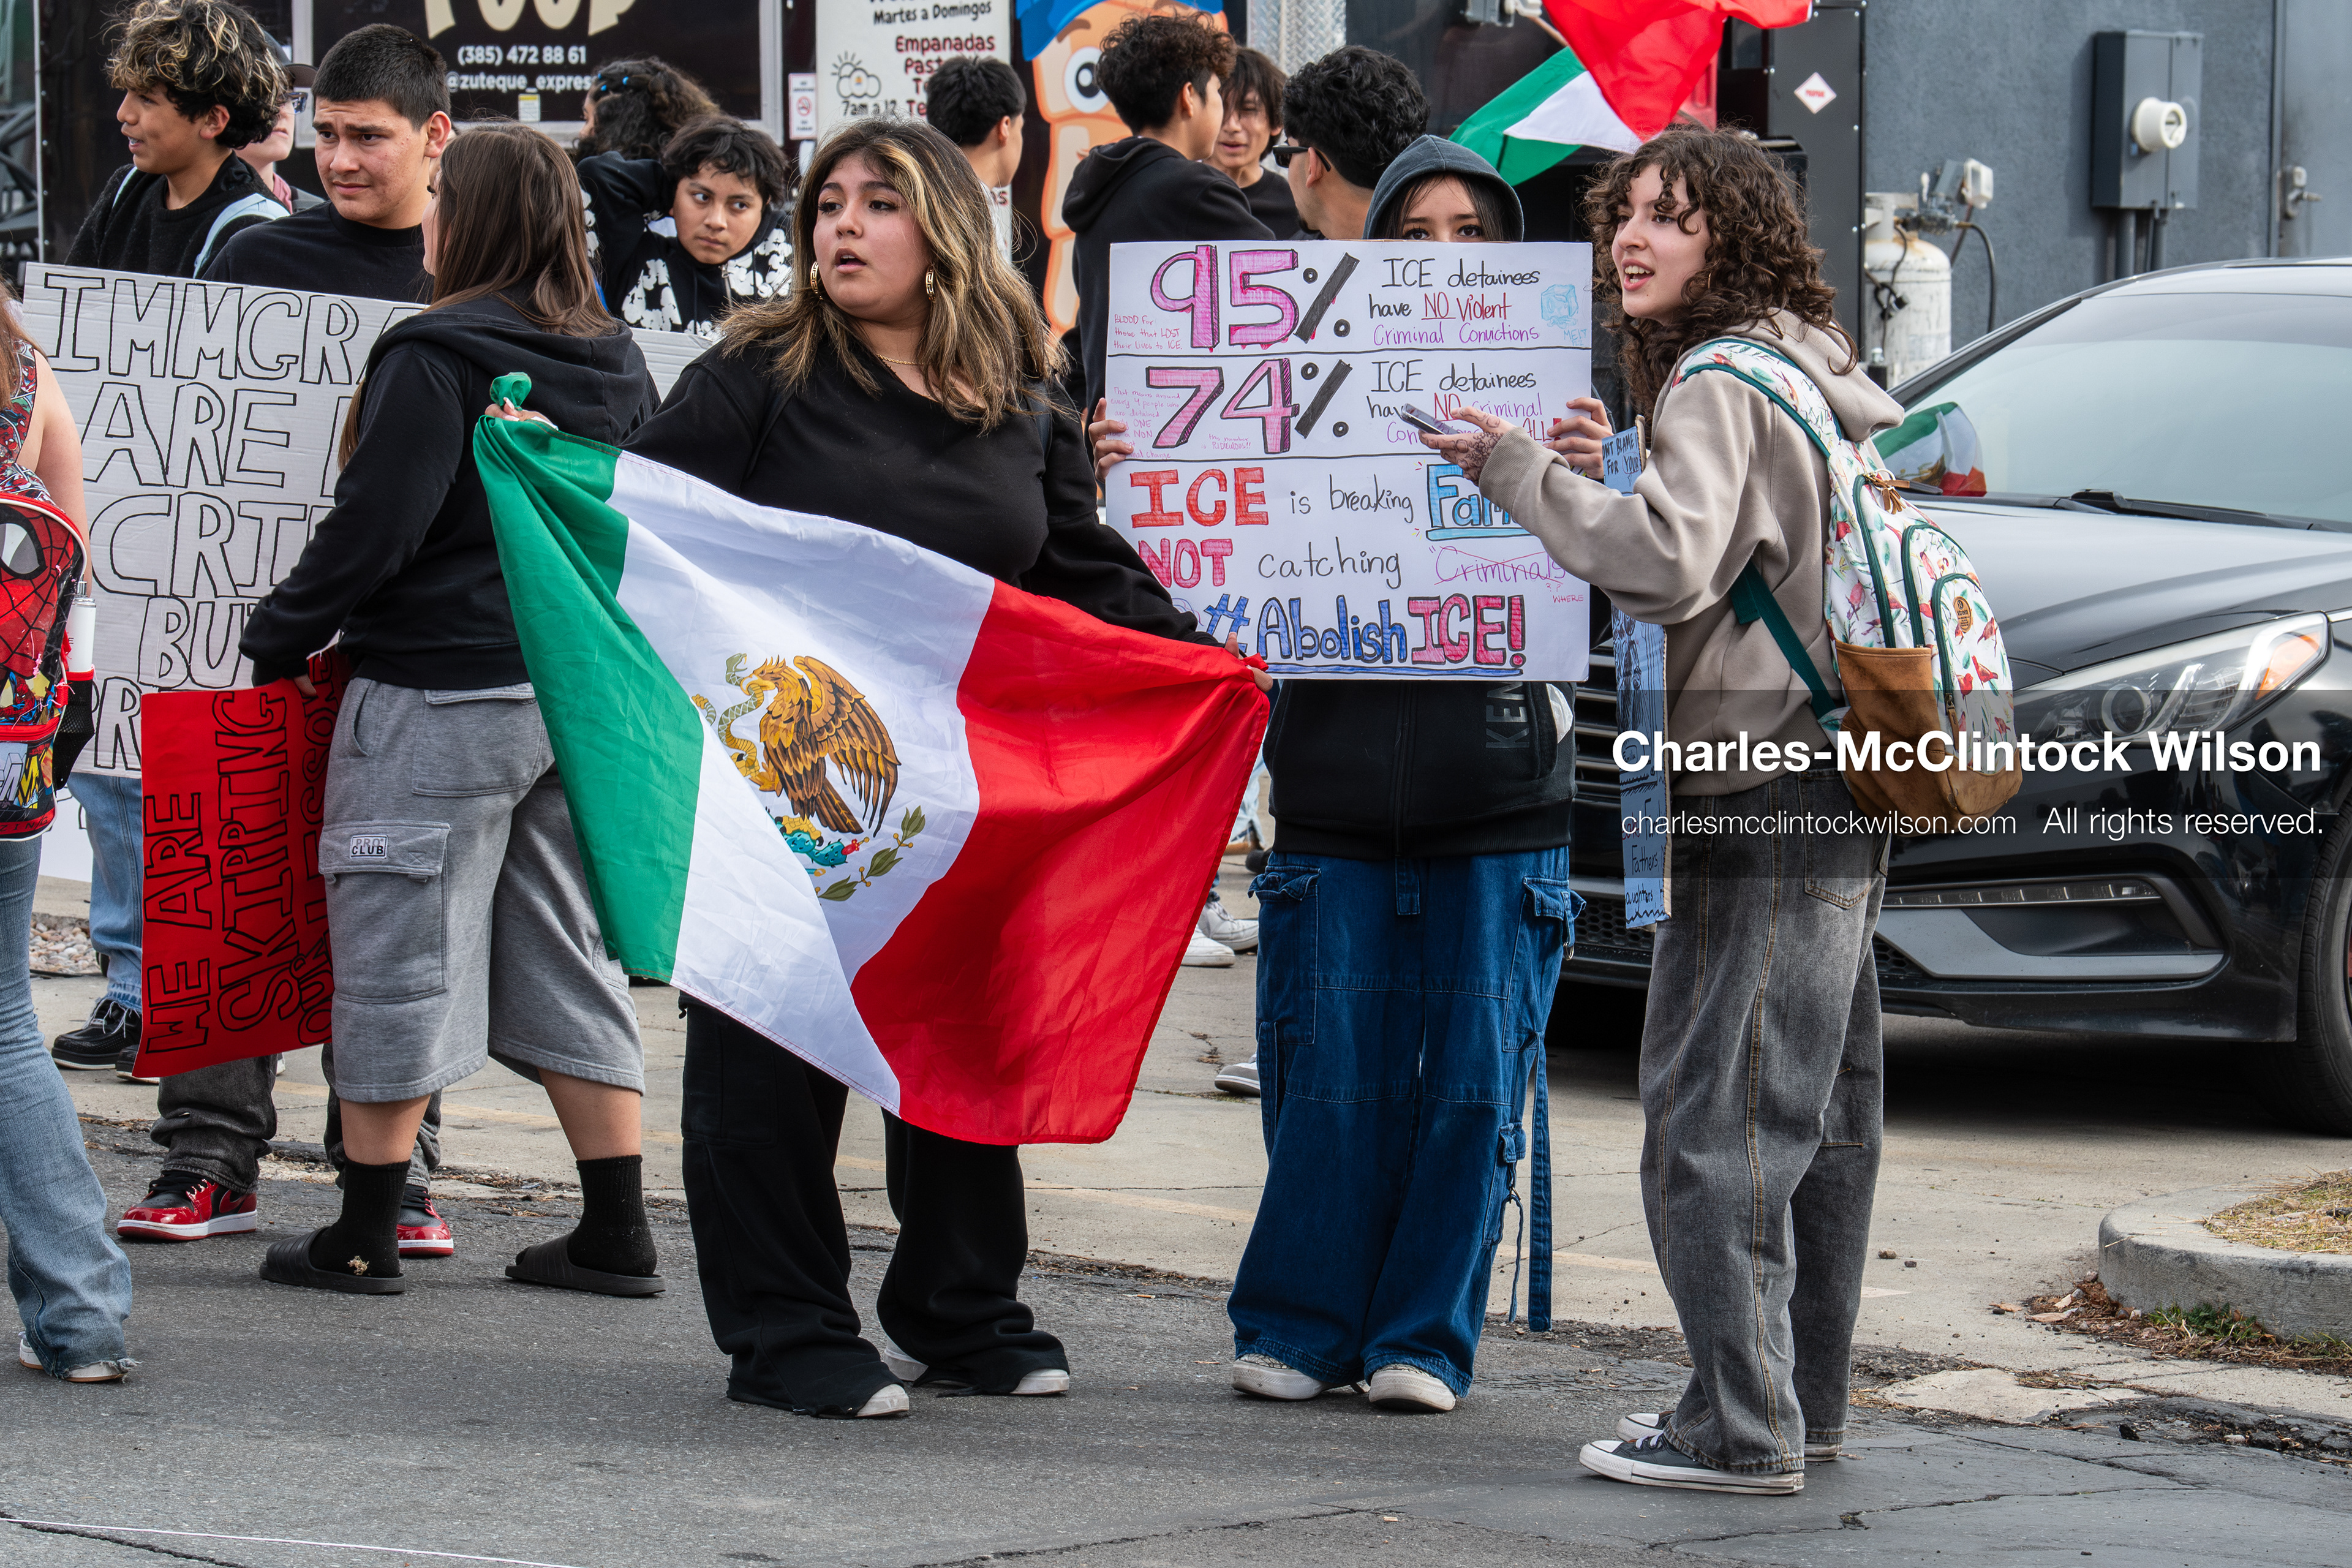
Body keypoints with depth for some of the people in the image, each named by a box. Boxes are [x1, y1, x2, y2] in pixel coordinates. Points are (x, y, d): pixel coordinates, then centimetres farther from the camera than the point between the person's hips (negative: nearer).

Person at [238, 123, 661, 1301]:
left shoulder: (433, 357, -14)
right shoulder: (616, 363, 8)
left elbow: (376, 529, -17)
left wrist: (280, 637, -5)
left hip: (442, 689, -7)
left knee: (401, 949, 2)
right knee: (566, 951, 13)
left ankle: (364, 1234, 7)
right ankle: (616, 1233, 12)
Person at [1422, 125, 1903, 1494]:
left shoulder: (1720, 389, -13)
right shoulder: (1823, 370, 17)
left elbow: (1670, 567, -26)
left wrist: (1526, 474, -18)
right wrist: (1619, 480, 18)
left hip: (1766, 797, -11)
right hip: (1843, 788, 11)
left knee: (1713, 1120, -10)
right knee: (1819, 1115, 15)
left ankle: (1742, 1428, -11)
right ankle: (1806, 1401, 23)